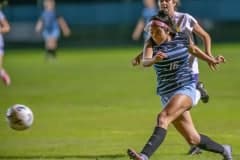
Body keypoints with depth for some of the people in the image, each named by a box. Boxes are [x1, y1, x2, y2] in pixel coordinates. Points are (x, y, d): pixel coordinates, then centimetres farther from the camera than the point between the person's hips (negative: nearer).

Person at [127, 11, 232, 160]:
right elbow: (145, 62, -25)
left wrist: (211, 60, 31)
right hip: (166, 94, 3)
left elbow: (193, 49, 20)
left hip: (186, 88, -3)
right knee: (193, 139, 7)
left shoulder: (182, 38, -3)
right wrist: (154, 59, -48)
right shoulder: (151, 43, -6)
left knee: (163, 117, -30)